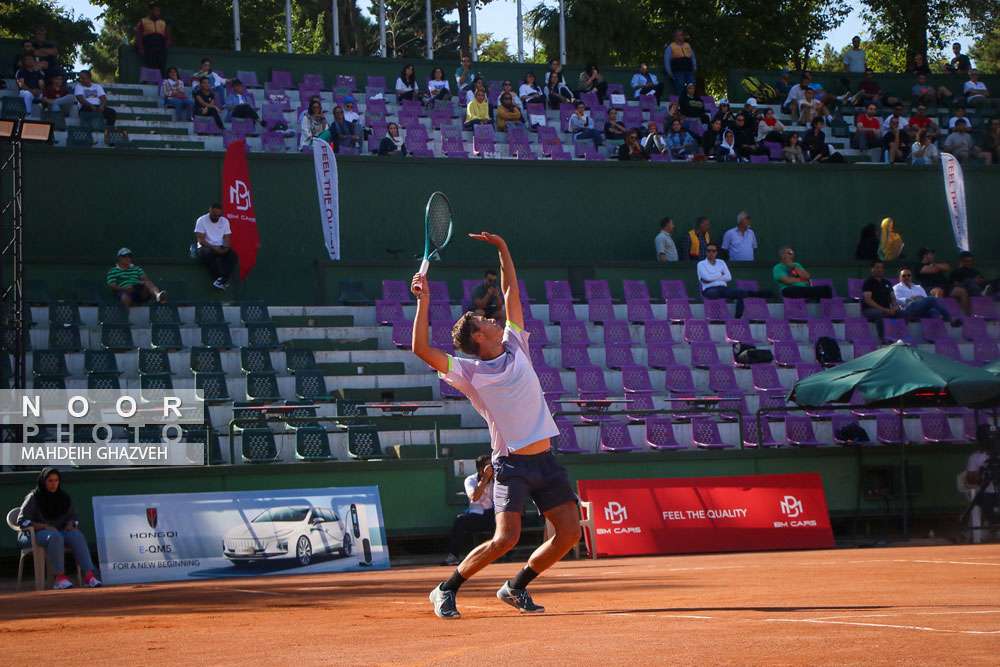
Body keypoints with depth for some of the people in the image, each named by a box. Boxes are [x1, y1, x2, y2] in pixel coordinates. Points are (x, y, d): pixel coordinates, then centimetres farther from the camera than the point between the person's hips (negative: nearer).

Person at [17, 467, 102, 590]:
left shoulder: (64, 498, 12)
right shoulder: (33, 498, -3)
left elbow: (73, 516, 20)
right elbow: (22, 521, -8)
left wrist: (70, 524, -5)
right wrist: (44, 526, -19)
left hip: (59, 531, 5)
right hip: (34, 534, -5)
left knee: (77, 535, -26)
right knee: (55, 537, -38)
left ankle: (89, 575, -37)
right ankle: (60, 577, -42)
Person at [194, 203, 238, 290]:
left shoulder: (224, 221, 12)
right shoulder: (202, 220, -3)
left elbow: (226, 237, 6)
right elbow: (201, 240, -10)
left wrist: (226, 247, -17)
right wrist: (213, 247, -25)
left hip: (220, 248, 4)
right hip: (206, 247, -4)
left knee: (233, 255, -27)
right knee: (209, 254, -40)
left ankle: (222, 280, -37)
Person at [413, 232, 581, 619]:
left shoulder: (515, 349, 12)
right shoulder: (468, 371, -3)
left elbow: (511, 293, 20)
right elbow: (423, 350, -16)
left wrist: (502, 248, 17)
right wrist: (423, 301, -16)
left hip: (545, 459, 6)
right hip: (511, 463, -6)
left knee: (569, 533, -2)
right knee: (505, 538, -17)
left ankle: (516, 588, 16)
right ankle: (446, 591, 2)